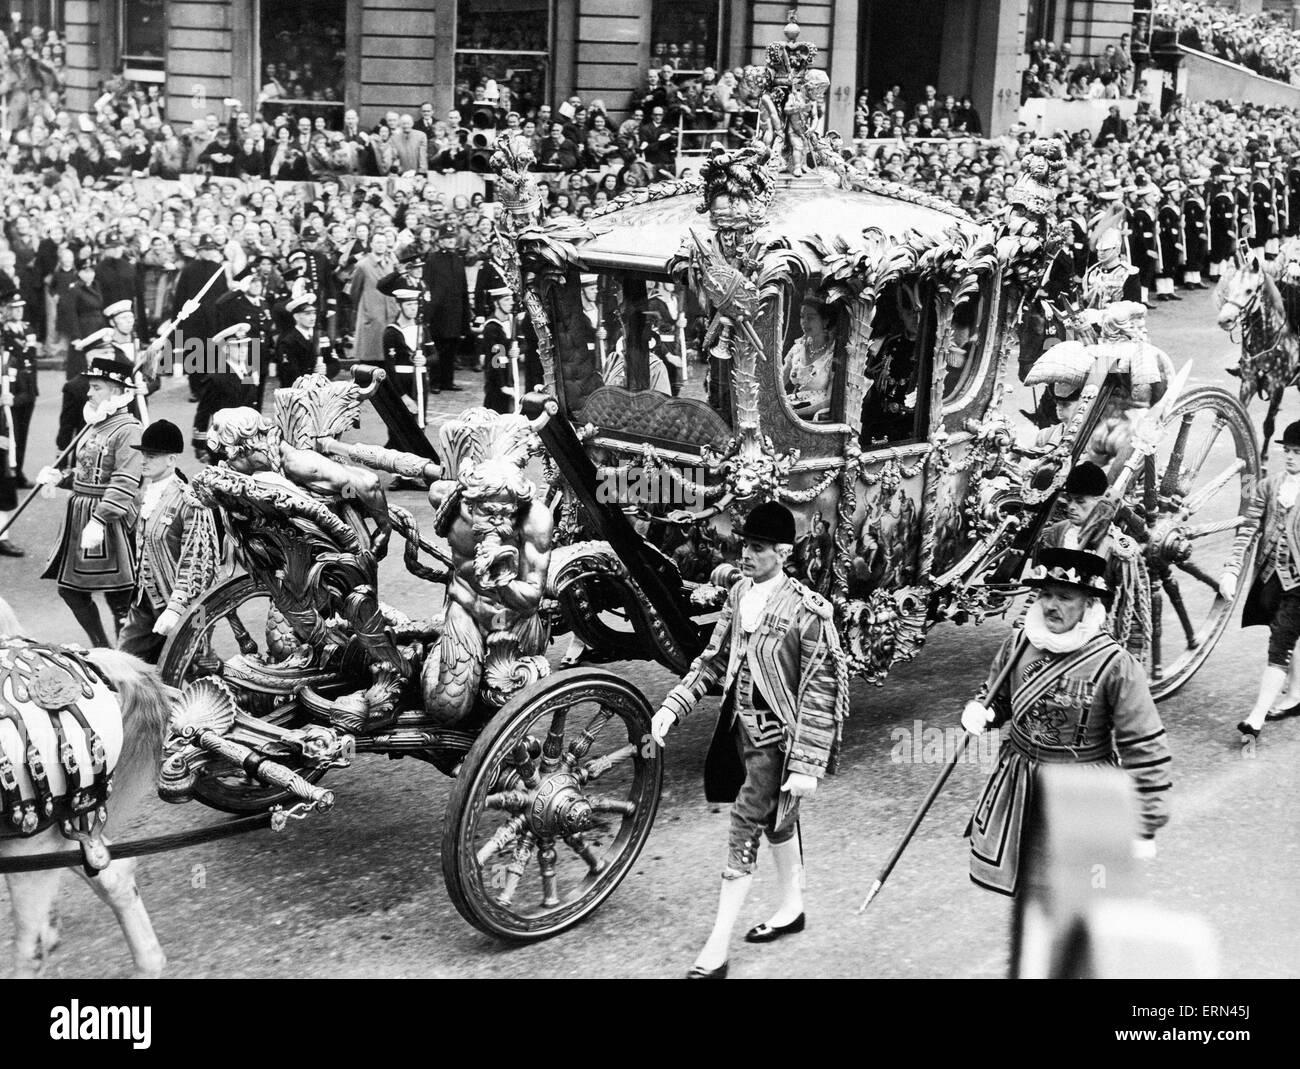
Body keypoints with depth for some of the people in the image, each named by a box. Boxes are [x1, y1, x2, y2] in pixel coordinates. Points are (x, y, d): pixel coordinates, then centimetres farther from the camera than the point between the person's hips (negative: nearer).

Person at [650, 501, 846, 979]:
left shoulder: (807, 611, -19)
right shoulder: (740, 593, 3)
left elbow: (820, 693, -18)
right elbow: (715, 657, 13)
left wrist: (807, 764, -20)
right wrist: (673, 705, 3)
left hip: (777, 738, -7)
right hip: (744, 726, 7)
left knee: (745, 829, -7)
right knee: (777, 819, 22)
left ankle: (717, 950, -2)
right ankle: (791, 908, 41)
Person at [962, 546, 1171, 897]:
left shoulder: (1116, 666, -18)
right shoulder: (1018, 644, -4)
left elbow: (1145, 751, -15)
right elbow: (995, 695, 16)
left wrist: (1144, 828, -14)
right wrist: (980, 712, -9)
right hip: (1019, 788, 5)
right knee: (1024, 889, 16)